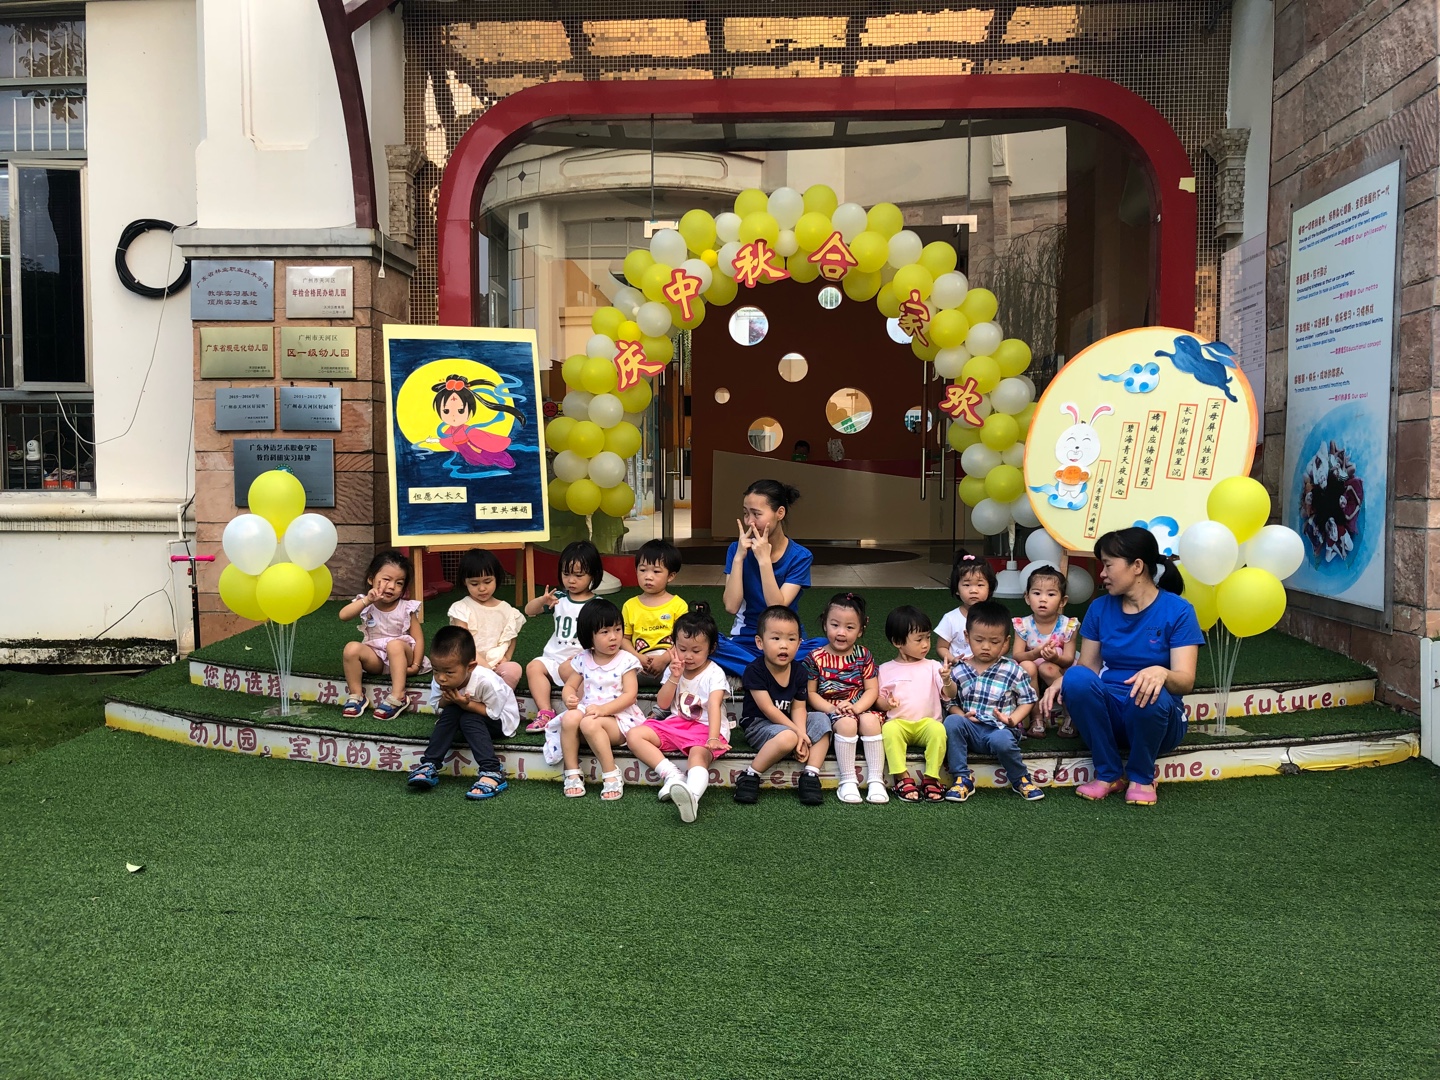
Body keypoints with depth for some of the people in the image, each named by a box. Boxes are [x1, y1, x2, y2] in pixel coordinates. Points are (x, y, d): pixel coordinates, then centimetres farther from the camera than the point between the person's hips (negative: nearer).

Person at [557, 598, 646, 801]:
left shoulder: (626, 661, -4)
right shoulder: (582, 660, 8)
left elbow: (630, 695, -11)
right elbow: (570, 686, 12)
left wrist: (603, 709, -23)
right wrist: (570, 699, -13)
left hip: (618, 716, -4)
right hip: (587, 710, 4)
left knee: (590, 723, -34)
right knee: (569, 718, -29)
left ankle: (611, 775, -22)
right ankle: (572, 774, -16)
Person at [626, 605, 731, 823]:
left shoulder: (714, 673, -9)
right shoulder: (673, 669, 7)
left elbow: (714, 706, -24)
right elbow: (663, 704, 3)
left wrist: (713, 738, -40)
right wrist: (674, 678, -11)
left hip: (705, 728, -6)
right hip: (676, 724, 6)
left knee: (698, 755, -39)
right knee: (634, 735, -15)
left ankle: (692, 795, -70)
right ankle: (672, 775, -28)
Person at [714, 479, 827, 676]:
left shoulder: (799, 556, -7)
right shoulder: (738, 549, -2)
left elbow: (777, 608, -18)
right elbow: (731, 606, -13)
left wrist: (764, 559, -22)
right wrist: (739, 556, -17)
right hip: (745, 641, 1)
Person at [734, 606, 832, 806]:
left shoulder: (798, 671, -1)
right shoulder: (755, 671, -17)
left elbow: (798, 707, -2)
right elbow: (768, 709, -19)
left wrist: (801, 733, -23)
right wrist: (798, 732, -22)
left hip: (787, 723, 6)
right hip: (758, 725, -6)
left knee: (821, 721, -14)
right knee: (787, 737, -35)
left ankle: (811, 775, -15)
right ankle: (750, 776, -21)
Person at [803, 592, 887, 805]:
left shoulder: (863, 655, 5)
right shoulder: (816, 658, -1)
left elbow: (872, 689, 1)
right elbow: (810, 693, -2)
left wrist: (856, 707, -17)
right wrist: (832, 709, -17)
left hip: (859, 708, 2)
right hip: (828, 710, -2)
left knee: (870, 720, -29)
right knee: (846, 723, -33)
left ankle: (876, 779, -22)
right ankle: (848, 781, -24)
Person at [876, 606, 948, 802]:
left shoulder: (932, 666, 9)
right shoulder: (886, 670, 10)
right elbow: (878, 698, 13)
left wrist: (946, 679, -24)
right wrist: (886, 703, -10)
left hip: (927, 722, 0)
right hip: (898, 722, 0)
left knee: (938, 729, -33)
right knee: (889, 729, -33)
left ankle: (931, 778, -20)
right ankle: (903, 778, -24)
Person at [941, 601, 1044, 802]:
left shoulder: (1013, 670, 2)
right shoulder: (958, 670, 5)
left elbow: (1027, 700, 6)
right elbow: (951, 702, 9)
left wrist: (1012, 719, -10)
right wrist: (961, 714, -12)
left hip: (1000, 729, -2)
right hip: (970, 729, 2)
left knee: (1001, 740, -36)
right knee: (952, 721, -29)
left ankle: (1021, 779, -3)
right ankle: (962, 778, -16)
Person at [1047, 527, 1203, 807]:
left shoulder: (1178, 611, -8)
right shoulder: (1100, 608, 4)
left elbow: (1186, 681, -16)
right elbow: (1087, 666, 4)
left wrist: (1161, 673, -40)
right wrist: (1062, 682, -19)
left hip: (1156, 718, -3)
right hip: (1107, 714, 3)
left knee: (1152, 695, -37)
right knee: (1076, 678, -28)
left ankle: (1141, 777, -6)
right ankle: (1108, 773, -9)